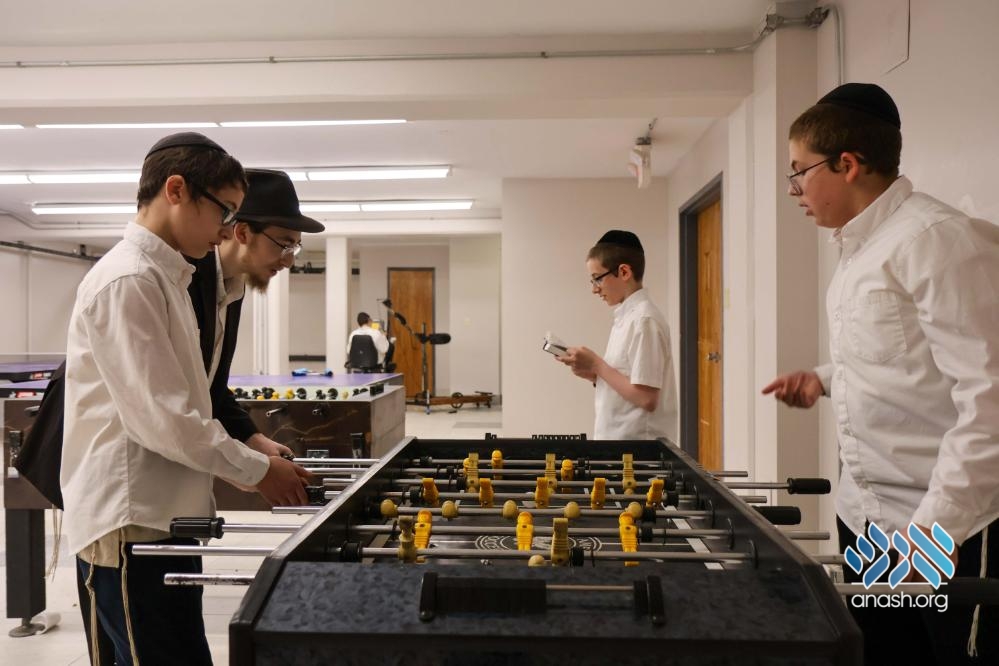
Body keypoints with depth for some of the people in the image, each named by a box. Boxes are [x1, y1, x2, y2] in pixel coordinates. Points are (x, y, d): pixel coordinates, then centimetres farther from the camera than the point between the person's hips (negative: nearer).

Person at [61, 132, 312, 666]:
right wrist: (256, 471, -12)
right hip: (132, 528, -9)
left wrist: (254, 454, 9)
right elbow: (161, 419, -22)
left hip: (162, 520, 9)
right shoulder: (127, 281, -17)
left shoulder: (164, 277, 13)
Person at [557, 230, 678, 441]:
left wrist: (596, 365, -15)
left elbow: (646, 398, -21)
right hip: (617, 440, 8)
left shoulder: (644, 320, -17)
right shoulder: (626, 317, 10)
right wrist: (594, 374, 0)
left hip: (638, 446, -8)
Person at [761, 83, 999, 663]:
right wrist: (824, 379, 7)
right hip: (866, 517, 8)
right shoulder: (858, 249, 10)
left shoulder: (943, 240, -18)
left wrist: (936, 527, -22)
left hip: (951, 528, -8)